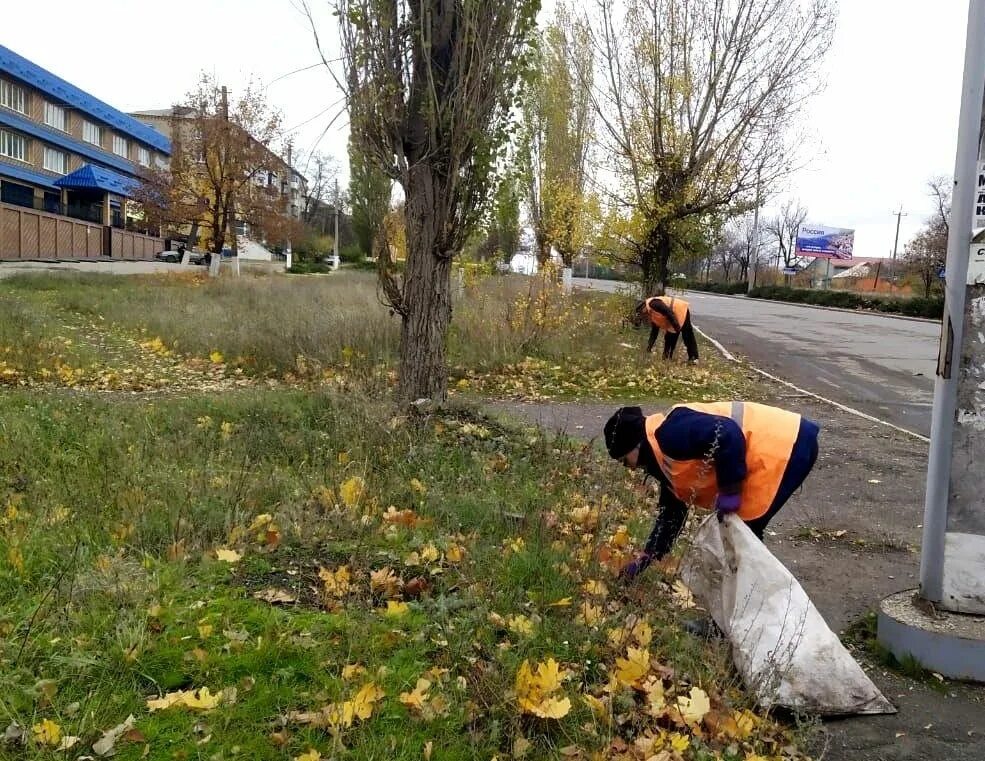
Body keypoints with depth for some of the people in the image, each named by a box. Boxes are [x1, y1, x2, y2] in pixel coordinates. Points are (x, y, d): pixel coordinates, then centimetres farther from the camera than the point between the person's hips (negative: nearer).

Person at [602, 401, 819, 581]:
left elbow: (727, 434, -30)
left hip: (789, 445, -10)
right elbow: (672, 512, 24)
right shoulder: (666, 458, 16)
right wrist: (644, 560, 27)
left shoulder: (672, 434, -16)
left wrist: (730, 492, -20)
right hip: (782, 447, 10)